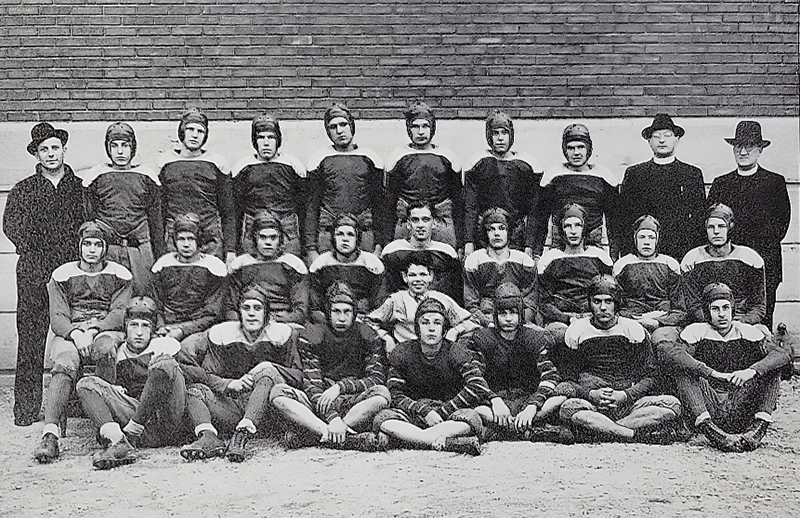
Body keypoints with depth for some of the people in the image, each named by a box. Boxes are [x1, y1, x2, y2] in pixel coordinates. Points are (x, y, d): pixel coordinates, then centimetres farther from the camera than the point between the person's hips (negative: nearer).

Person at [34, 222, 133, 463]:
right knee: (65, 364, -33)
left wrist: (94, 329, -17)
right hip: (69, 333, 0)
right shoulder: (62, 275, 14)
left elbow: (119, 314, 1)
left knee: (105, 347, -38)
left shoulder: (119, 275, 13)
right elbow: (57, 318, 3)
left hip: (105, 332, 0)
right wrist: (75, 333, -19)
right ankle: (50, 432, -45)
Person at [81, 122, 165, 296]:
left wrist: (160, 256, 9)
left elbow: (156, 219, 13)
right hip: (106, 248, -1)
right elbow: (88, 218, 10)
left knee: (144, 294, -3)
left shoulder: (146, 177, 11)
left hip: (140, 247, 1)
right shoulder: (95, 177, 8)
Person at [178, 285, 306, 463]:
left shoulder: (281, 335, 3)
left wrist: (269, 368, -15)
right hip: (231, 407, 3)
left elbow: (298, 377, 0)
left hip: (266, 413, -3)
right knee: (194, 389, -13)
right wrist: (228, 384, -18)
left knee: (268, 371, -28)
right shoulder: (222, 334, 7)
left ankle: (241, 437, -45)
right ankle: (209, 437, -42)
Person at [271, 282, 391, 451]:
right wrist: (333, 418, -25)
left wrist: (340, 387, -20)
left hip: (355, 405, -1)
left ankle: (314, 434, -31)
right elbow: (312, 386, -9)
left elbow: (377, 378, -7)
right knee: (278, 393, -23)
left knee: (382, 394, -31)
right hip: (321, 405, 1)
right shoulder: (314, 335, 0)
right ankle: (349, 439, -38)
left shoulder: (366, 335, 1)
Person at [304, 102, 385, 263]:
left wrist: (379, 244, 0)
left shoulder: (370, 158, 10)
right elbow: (311, 207, 7)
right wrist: (311, 248, -1)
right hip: (327, 234, 0)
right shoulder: (320, 160, 8)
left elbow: (379, 204, 9)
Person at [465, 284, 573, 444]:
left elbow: (550, 375, -9)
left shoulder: (535, 338, 4)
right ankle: (534, 431, -39)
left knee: (562, 399, -29)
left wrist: (532, 407, -26)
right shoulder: (482, 339, 4)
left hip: (528, 398, 1)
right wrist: (495, 401, -25)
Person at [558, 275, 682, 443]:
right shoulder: (576, 331, 7)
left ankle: (600, 430, -30)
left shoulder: (634, 330, 10)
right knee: (569, 408, -36)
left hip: (629, 404, 1)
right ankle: (641, 435, -33)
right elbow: (563, 383, 4)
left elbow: (649, 378, 8)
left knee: (672, 404, -24)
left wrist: (626, 395, -10)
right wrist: (590, 394, -14)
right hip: (592, 406, -1)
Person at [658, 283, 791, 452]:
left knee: (772, 363, -8)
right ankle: (710, 430, -39)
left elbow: (785, 353, -5)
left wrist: (752, 371, -24)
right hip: (708, 407, -1)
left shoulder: (747, 332, 11)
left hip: (741, 412, 1)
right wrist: (711, 373, -25)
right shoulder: (697, 332, 6)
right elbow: (668, 352, -16)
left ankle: (759, 428, -28)